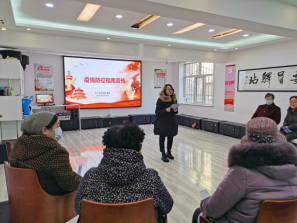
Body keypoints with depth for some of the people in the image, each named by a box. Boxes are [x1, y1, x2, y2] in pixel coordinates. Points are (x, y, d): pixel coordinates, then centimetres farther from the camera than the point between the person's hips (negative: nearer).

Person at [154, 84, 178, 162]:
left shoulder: (174, 99, 3)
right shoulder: (160, 100, -12)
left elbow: (175, 111, 13)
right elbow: (157, 112, -13)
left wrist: (176, 110, -10)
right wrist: (166, 110, -27)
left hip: (172, 121, 5)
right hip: (162, 122, -5)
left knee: (171, 137, 12)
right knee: (162, 138, 5)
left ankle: (169, 152, 33)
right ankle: (163, 155, 17)